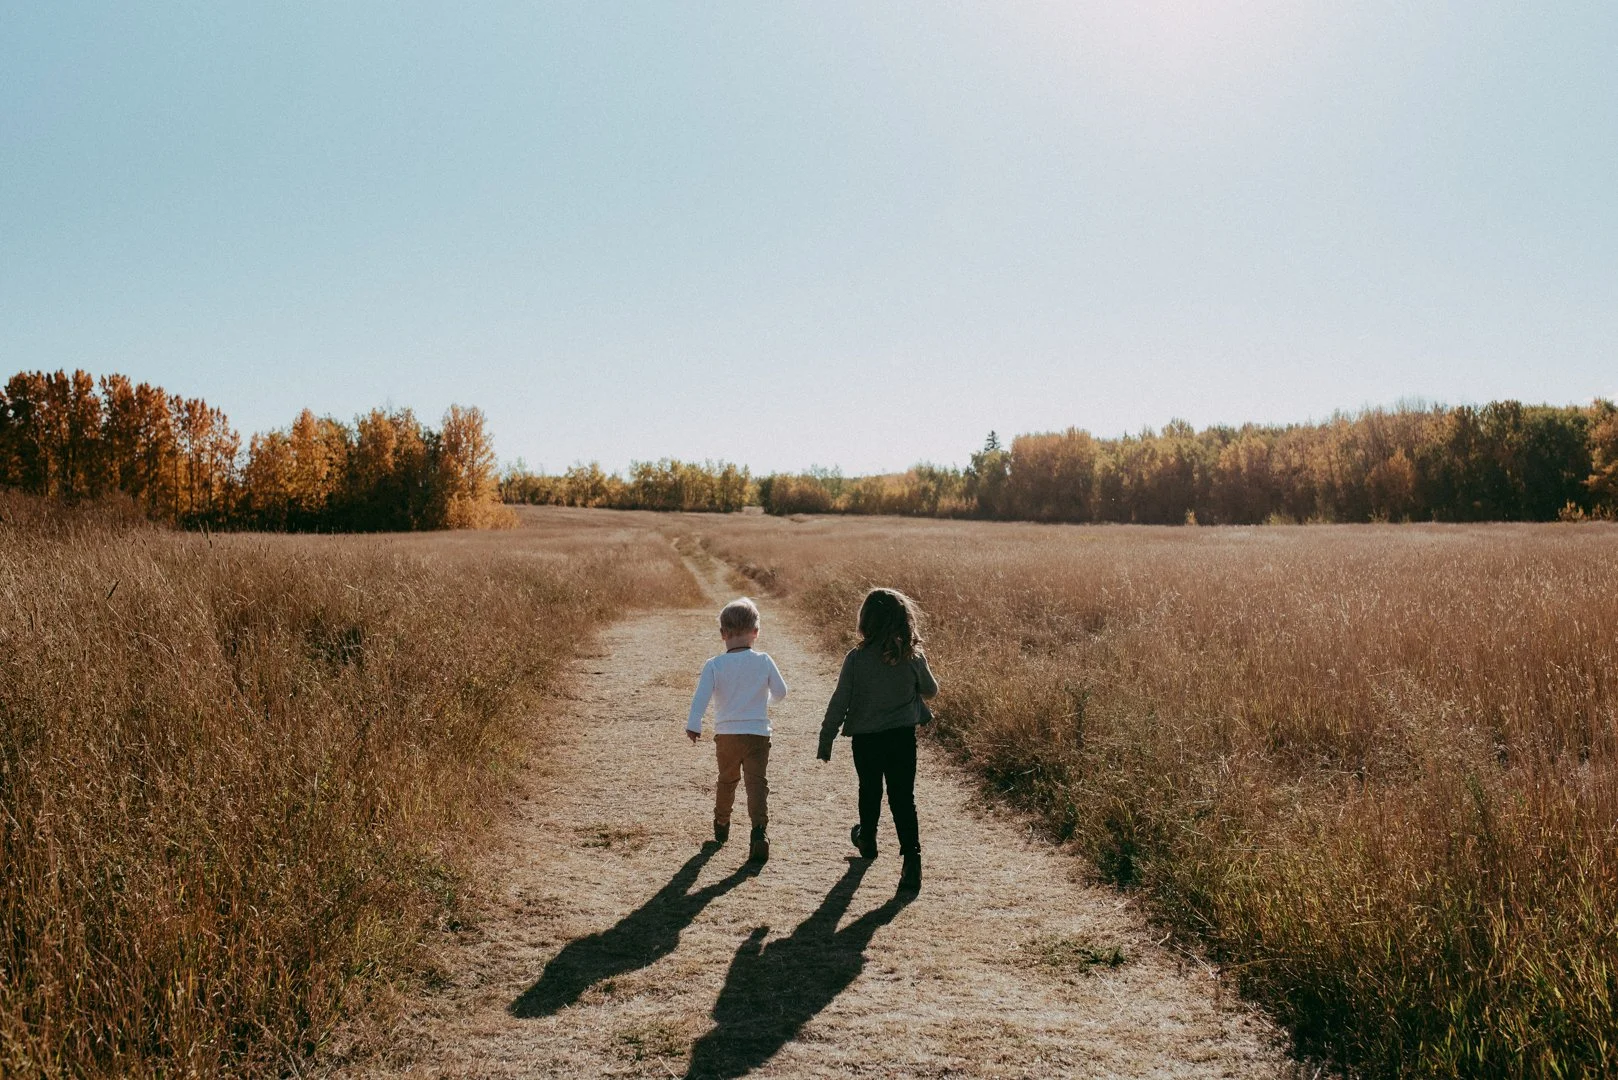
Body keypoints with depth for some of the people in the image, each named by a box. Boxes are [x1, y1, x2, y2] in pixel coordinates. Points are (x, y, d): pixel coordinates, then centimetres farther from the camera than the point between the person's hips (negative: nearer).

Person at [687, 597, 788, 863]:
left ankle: (721, 826, 40)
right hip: (758, 734, -1)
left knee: (726, 780, 22)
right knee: (757, 783, -6)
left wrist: (693, 725, -12)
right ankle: (759, 830, -24)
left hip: (726, 734, 1)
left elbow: (701, 697, -14)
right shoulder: (763, 661, -3)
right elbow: (781, 692, 6)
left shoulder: (714, 665, -5)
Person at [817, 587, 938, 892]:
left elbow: (839, 703, -10)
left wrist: (826, 739, -1)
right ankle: (912, 858, -9)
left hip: (865, 738, 0)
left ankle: (867, 840, 46)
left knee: (870, 790, 23)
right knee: (903, 798, 3)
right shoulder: (913, 657, -10)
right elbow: (930, 689, 7)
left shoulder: (856, 658, -14)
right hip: (902, 737, 0)